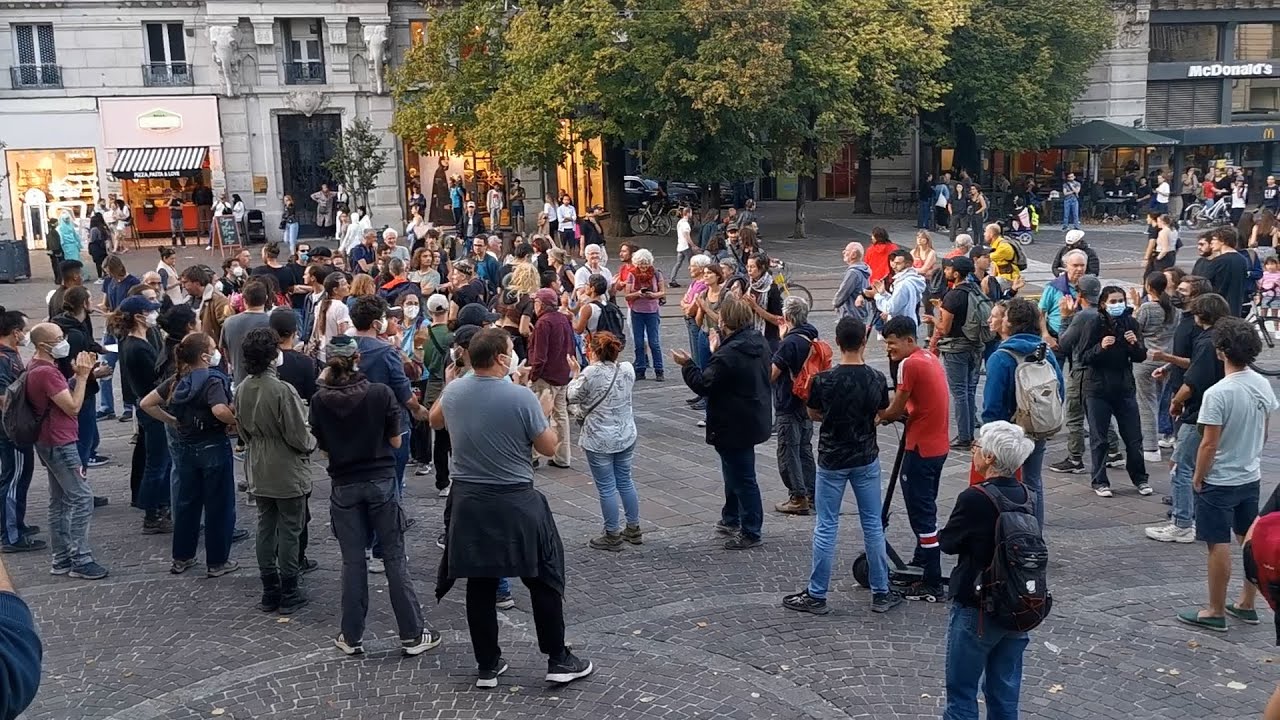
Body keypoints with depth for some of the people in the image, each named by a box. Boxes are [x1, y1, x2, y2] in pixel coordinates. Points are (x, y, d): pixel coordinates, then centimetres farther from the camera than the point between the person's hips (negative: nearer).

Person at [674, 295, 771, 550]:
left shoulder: (728, 355, -28)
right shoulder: (758, 341, 2)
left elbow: (703, 385, -21)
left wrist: (687, 365, -8)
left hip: (735, 427, -10)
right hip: (753, 420, 10)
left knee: (742, 477, 2)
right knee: (734, 472, 24)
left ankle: (750, 532, 13)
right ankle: (731, 519, 39)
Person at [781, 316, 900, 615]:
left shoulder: (823, 380, -17)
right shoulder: (877, 379, -8)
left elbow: (813, 414, -1)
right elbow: (879, 414, 6)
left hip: (832, 461, -2)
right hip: (866, 459, 3)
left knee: (826, 527, 5)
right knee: (873, 525, 12)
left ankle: (816, 596, 12)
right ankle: (881, 593, 20)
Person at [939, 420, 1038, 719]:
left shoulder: (974, 499, -21)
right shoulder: (1031, 498, -2)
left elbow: (947, 543, -8)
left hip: (976, 610, -6)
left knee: (962, 695, 7)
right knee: (1005, 694, 18)